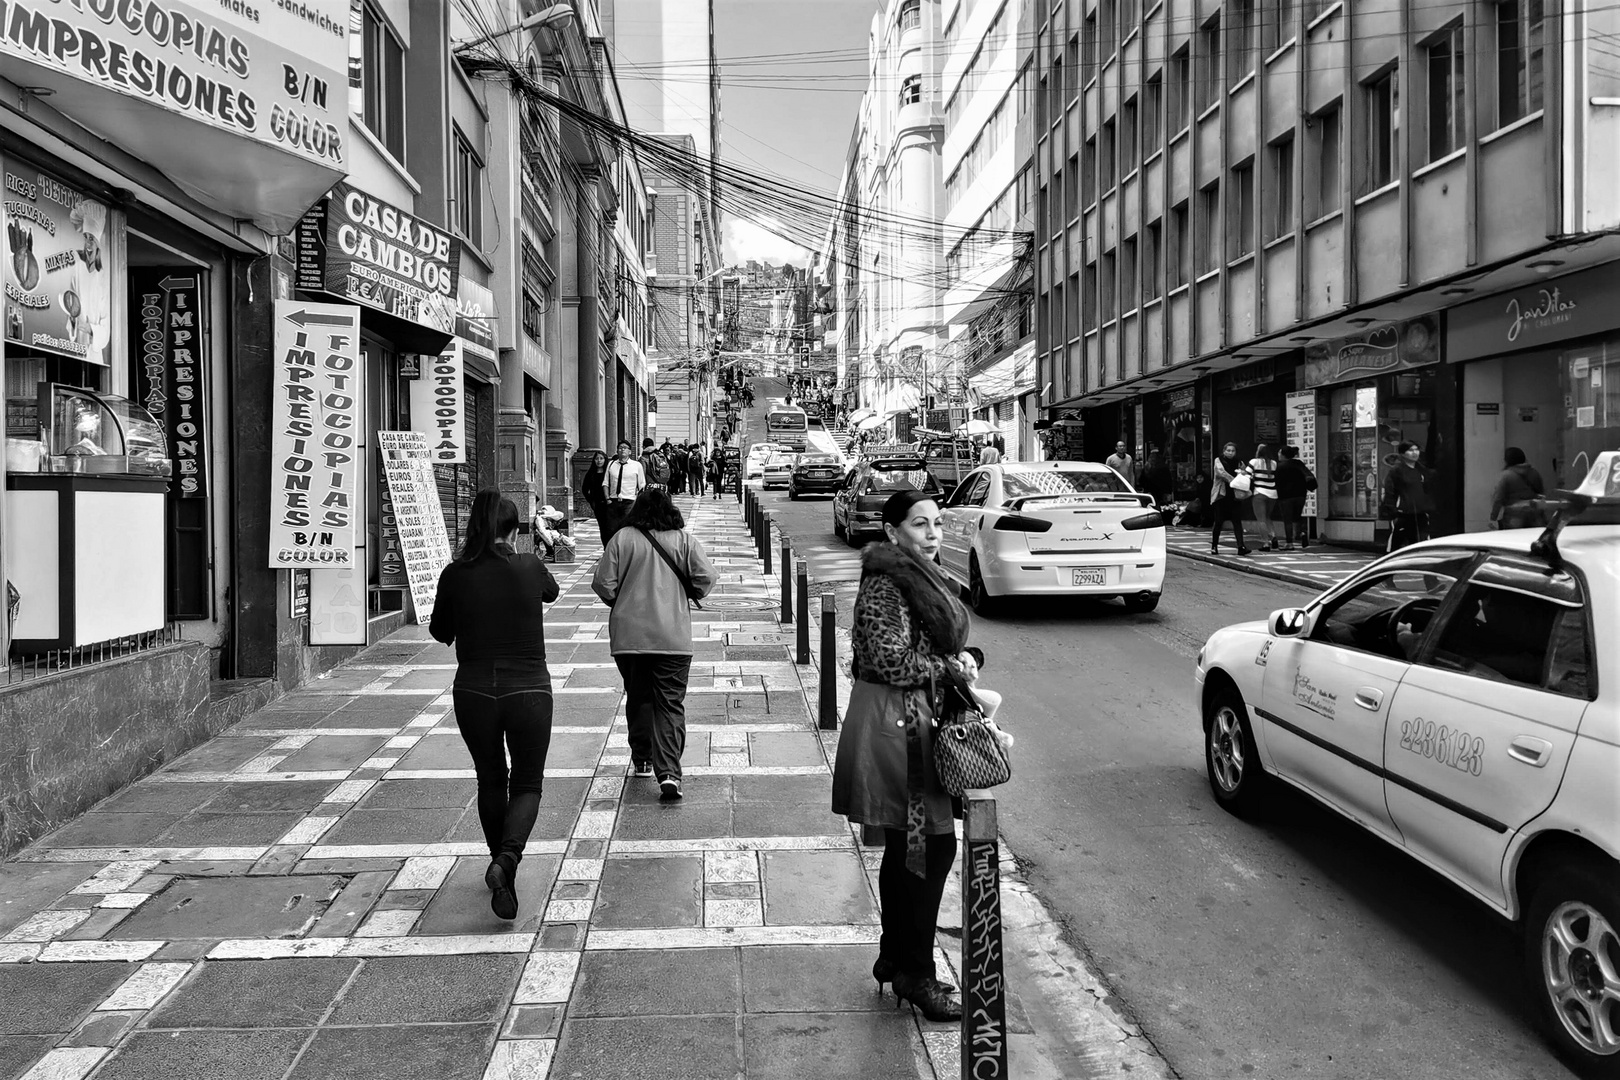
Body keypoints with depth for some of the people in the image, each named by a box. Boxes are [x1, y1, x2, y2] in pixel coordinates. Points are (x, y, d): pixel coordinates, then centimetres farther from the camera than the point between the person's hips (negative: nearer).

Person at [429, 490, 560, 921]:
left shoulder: (456, 574, -5)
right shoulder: (529, 568, -7)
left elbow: (440, 632, 9)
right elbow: (551, 591, 18)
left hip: (474, 692, 2)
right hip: (529, 691, -1)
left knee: (490, 780, 22)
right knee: (527, 784, 12)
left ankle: (501, 865, 33)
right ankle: (507, 859, -13)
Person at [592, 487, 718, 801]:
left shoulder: (623, 538, -1)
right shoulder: (683, 539, 0)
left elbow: (603, 584, -4)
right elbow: (707, 577, -4)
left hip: (629, 635, 1)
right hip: (674, 636, -1)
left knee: (638, 698, 18)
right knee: (671, 704, 0)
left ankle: (642, 760, 31)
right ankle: (668, 772, -12)